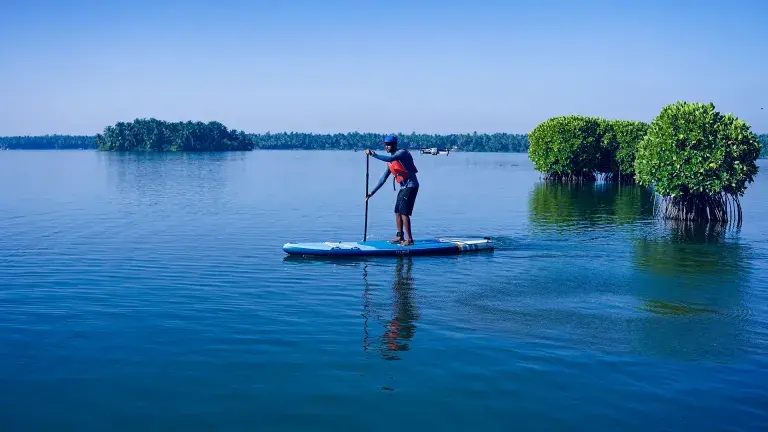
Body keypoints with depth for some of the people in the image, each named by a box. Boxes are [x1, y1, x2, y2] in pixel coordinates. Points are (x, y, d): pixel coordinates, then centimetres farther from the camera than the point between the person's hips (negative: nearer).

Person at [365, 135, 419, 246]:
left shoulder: (402, 153, -12)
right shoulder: (390, 161, 13)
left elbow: (390, 159, -34)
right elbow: (383, 178, 16)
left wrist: (374, 154, -33)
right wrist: (372, 192, 14)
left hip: (411, 186, -9)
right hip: (403, 187, 9)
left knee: (404, 212, -13)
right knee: (397, 212, 10)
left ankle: (409, 239, -10)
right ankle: (400, 236, 18)